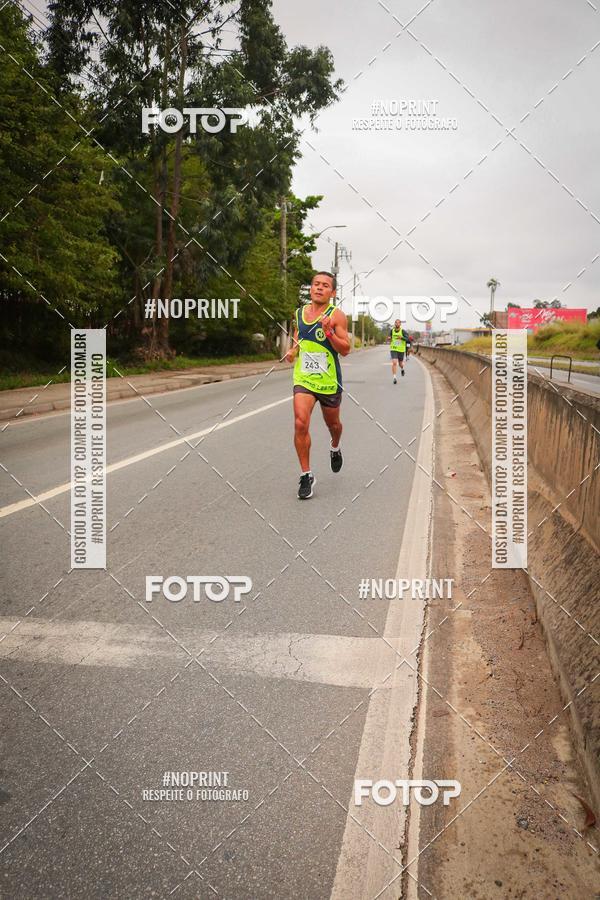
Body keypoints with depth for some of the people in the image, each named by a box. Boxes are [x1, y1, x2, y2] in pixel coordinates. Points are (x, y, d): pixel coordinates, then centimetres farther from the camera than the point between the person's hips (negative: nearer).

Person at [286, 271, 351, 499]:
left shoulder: (336, 315, -8)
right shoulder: (299, 313, 5)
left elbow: (345, 350, -12)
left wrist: (329, 332, -26)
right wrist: (292, 351, 3)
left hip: (329, 381, -2)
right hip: (303, 379, 2)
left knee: (333, 423, 18)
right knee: (300, 423, -16)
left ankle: (335, 448, 54)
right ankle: (306, 475, -5)